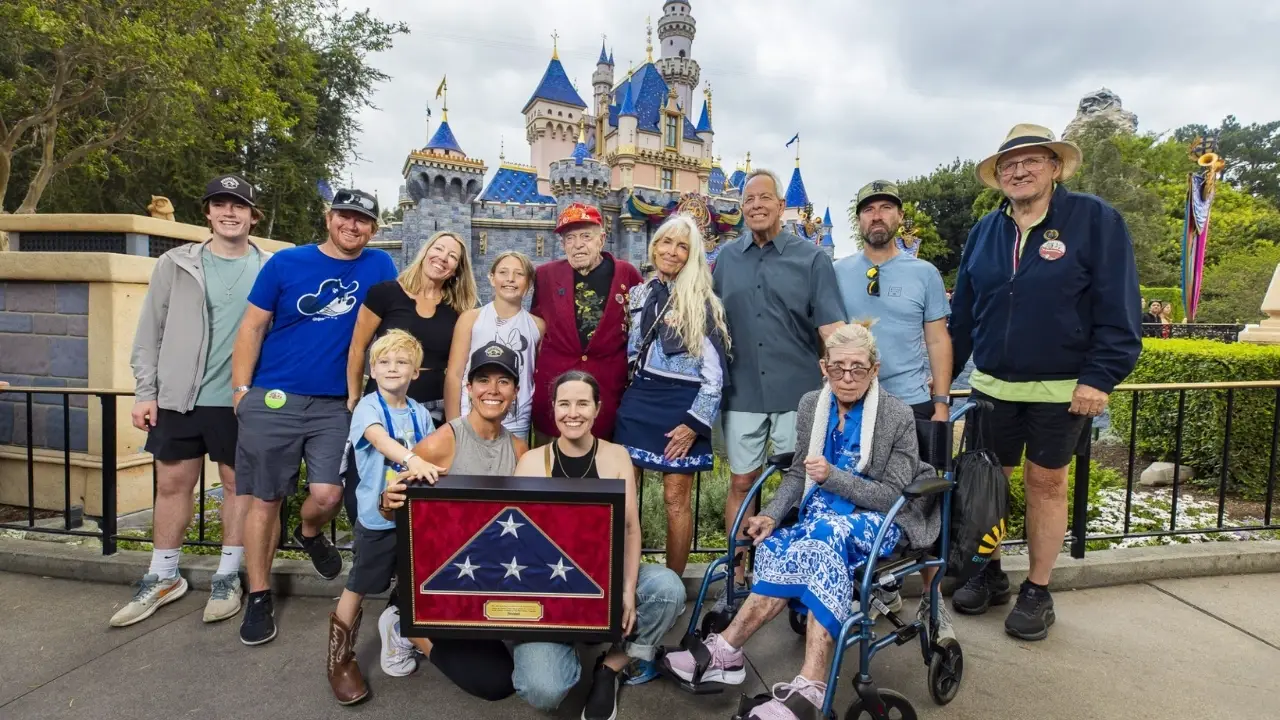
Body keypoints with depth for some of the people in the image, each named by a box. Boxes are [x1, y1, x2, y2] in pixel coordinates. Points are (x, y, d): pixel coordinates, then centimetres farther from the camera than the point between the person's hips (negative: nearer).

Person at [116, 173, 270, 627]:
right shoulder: (176, 264, 4)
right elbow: (150, 332, 6)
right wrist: (144, 392, 2)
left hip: (242, 401, -2)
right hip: (179, 398, 2)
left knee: (238, 485, 7)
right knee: (172, 485, 11)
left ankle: (228, 577, 22)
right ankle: (162, 578, 27)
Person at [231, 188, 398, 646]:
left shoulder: (378, 266, 4)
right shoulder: (286, 262, 1)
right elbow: (252, 327, 4)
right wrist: (240, 389, 0)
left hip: (336, 405, 1)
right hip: (272, 399, 0)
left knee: (327, 495, -9)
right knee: (265, 499, 6)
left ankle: (309, 535, 28)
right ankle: (259, 598, 22)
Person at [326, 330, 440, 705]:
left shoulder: (420, 413, 2)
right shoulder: (368, 407, -13)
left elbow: (432, 456, 7)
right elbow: (379, 439, -34)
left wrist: (429, 468, -15)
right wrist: (412, 459, -51)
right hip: (376, 516, -5)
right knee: (358, 587, 8)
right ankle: (340, 659, 26)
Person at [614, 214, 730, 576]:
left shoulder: (702, 303, -5)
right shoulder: (639, 294, 10)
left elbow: (714, 371, -8)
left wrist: (695, 422, -13)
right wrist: (627, 394, 8)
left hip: (681, 406, -4)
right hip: (638, 400, 5)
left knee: (676, 499, 3)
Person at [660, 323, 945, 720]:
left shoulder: (898, 416, -9)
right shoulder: (812, 405, 3)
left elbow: (893, 496, -11)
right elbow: (798, 473, 8)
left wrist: (832, 476, -24)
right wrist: (772, 515, -9)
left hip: (880, 523, -4)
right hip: (822, 519, 4)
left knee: (825, 536, -35)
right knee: (821, 555, -32)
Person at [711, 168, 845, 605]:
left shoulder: (811, 258, 1)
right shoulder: (727, 258, 9)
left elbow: (830, 324, -5)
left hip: (798, 391, -2)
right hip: (743, 392, 2)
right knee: (741, 483, 10)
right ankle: (737, 578, 23)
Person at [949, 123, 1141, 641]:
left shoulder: (1095, 220, -6)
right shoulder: (984, 231, 6)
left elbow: (1118, 308, -9)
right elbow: (962, 312, 9)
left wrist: (1100, 376, -16)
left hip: (1062, 389, -3)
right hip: (992, 385, 4)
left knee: (1046, 484, 9)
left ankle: (1037, 592, 24)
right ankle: (989, 574, 30)